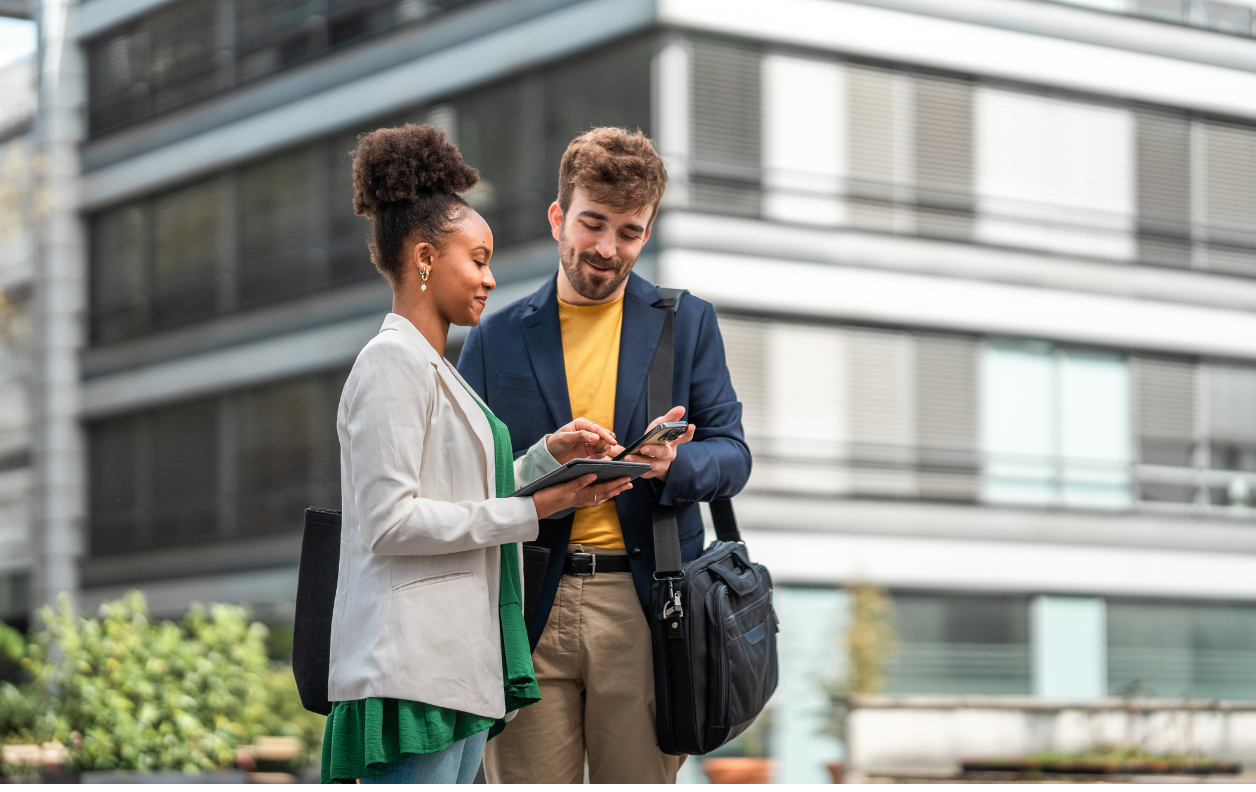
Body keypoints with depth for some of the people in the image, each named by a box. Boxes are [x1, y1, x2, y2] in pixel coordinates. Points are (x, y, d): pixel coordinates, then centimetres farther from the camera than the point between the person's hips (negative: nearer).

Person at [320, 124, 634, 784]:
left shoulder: (432, 368, 20)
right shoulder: (392, 361, -9)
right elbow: (390, 521, -16)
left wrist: (548, 454, 9)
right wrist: (532, 510, -12)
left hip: (460, 665, 10)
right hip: (411, 668, -10)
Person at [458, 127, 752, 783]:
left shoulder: (687, 323, 13)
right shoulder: (497, 337, 12)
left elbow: (730, 451, 7)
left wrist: (675, 465, -16)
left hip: (643, 605, 0)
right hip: (527, 611, 0)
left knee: (642, 781, -2)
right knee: (528, 783, -1)